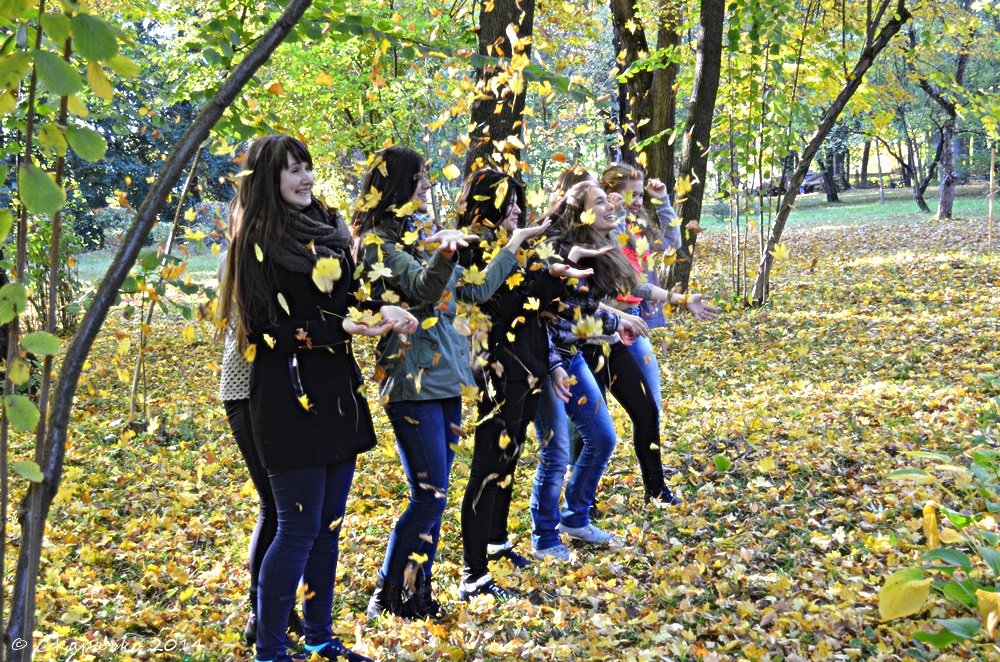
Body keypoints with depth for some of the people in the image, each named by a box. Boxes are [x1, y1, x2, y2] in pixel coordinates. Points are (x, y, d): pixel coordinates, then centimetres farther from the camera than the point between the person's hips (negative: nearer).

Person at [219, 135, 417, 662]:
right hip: (289, 397, -7)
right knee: (299, 528, -5)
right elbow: (267, 328, -16)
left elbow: (349, 293, 16)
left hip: (336, 392, 7)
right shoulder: (259, 242, -10)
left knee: (328, 525, 13)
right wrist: (340, 328, -22)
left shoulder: (324, 229, 12)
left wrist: (384, 311, -5)